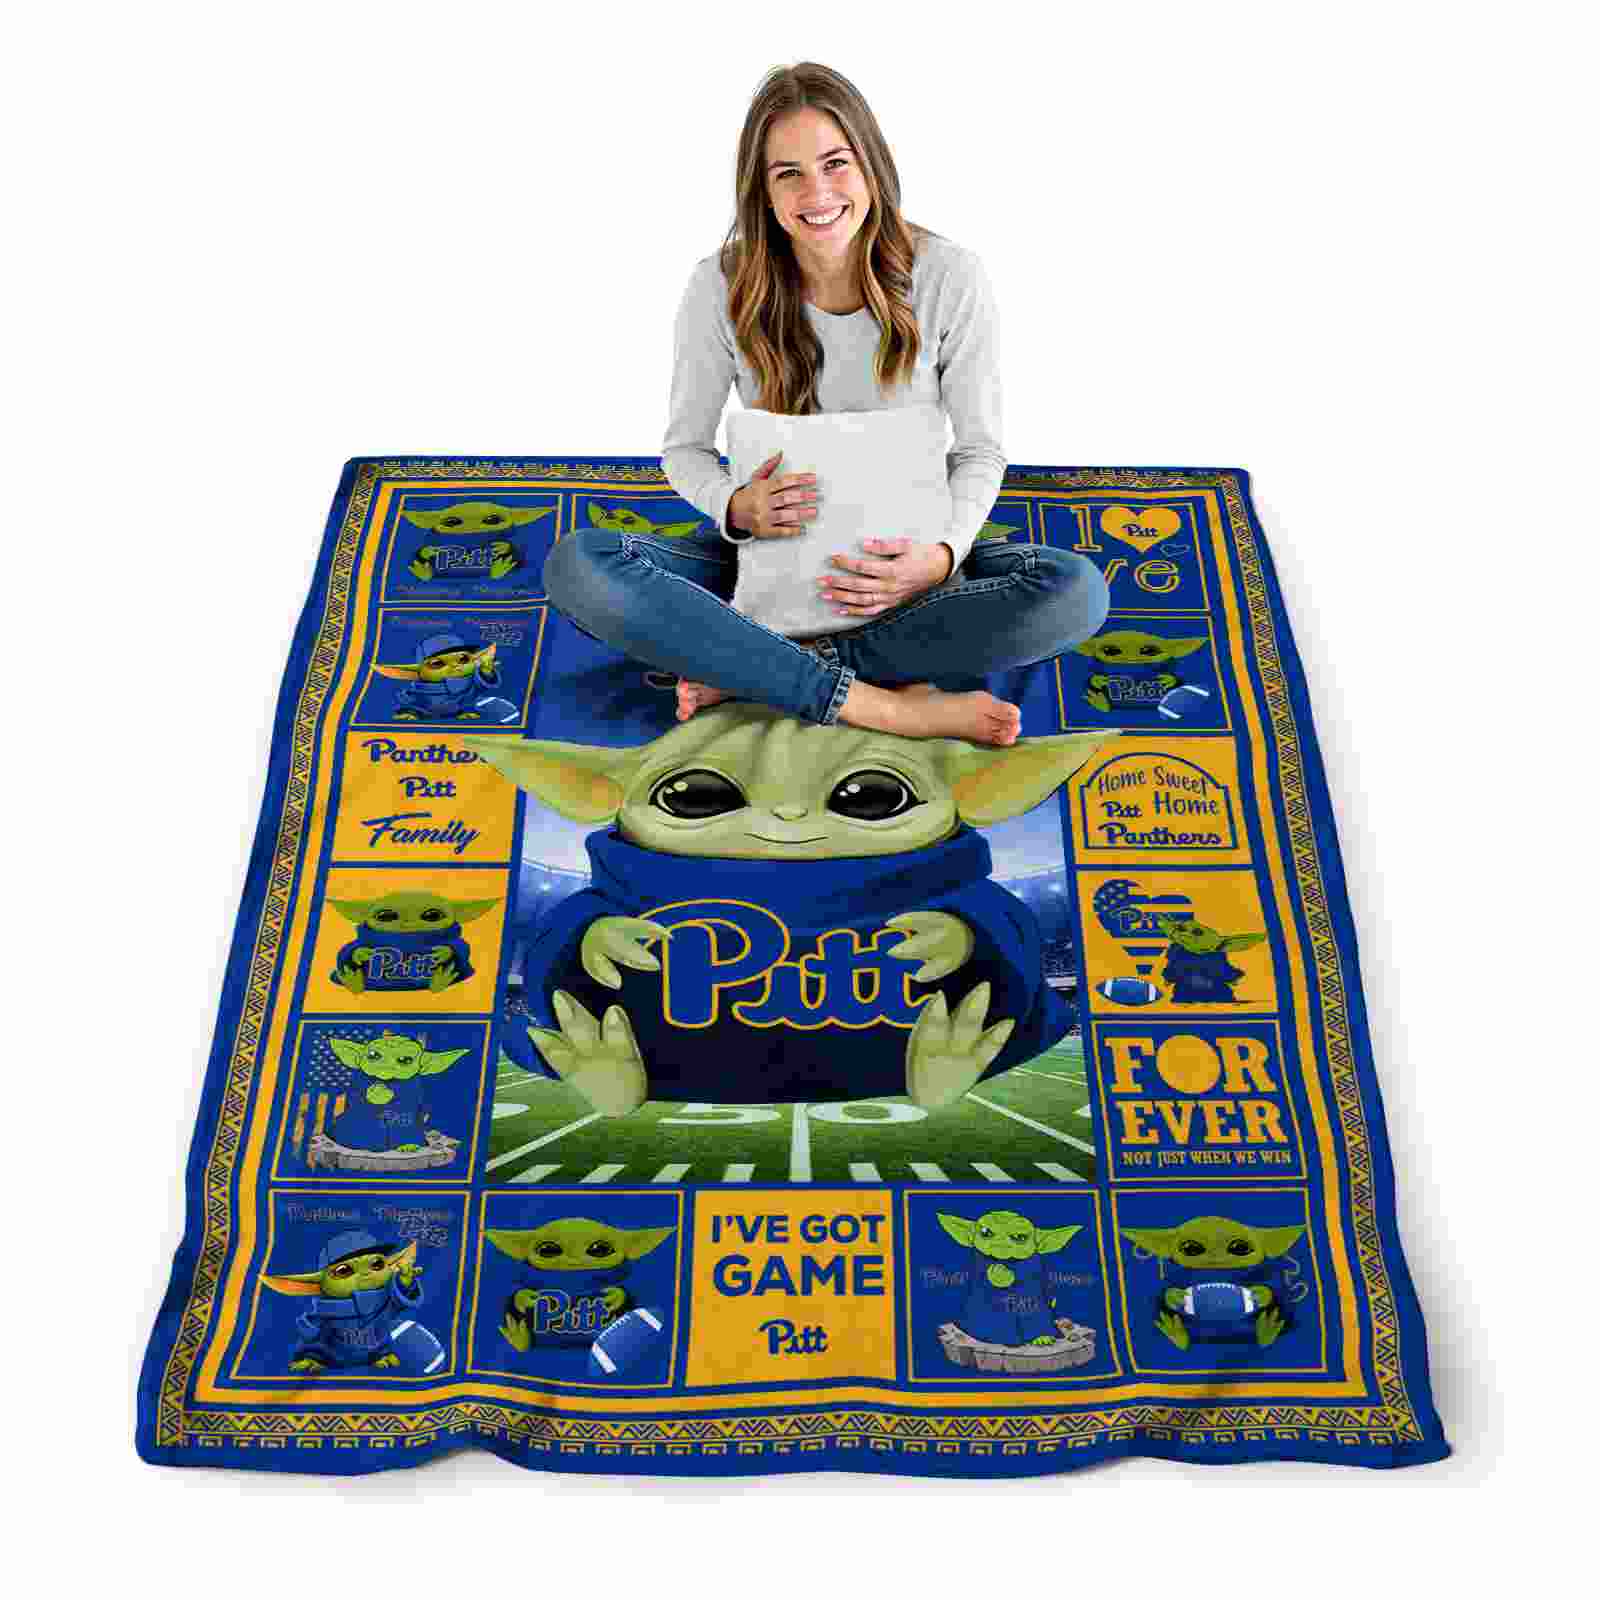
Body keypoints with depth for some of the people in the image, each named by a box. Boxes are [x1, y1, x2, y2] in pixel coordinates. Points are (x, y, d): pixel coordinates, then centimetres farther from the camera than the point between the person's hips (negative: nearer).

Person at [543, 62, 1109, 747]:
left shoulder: (948, 277, -9)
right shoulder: (723, 286, -8)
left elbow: (979, 452, -4)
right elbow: (686, 446, 1)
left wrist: (942, 556, -24)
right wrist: (737, 508, -23)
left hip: (904, 562, 0)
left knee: (1075, 589, -28)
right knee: (578, 565, -26)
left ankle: (753, 671, -24)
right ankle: (880, 704, -29)